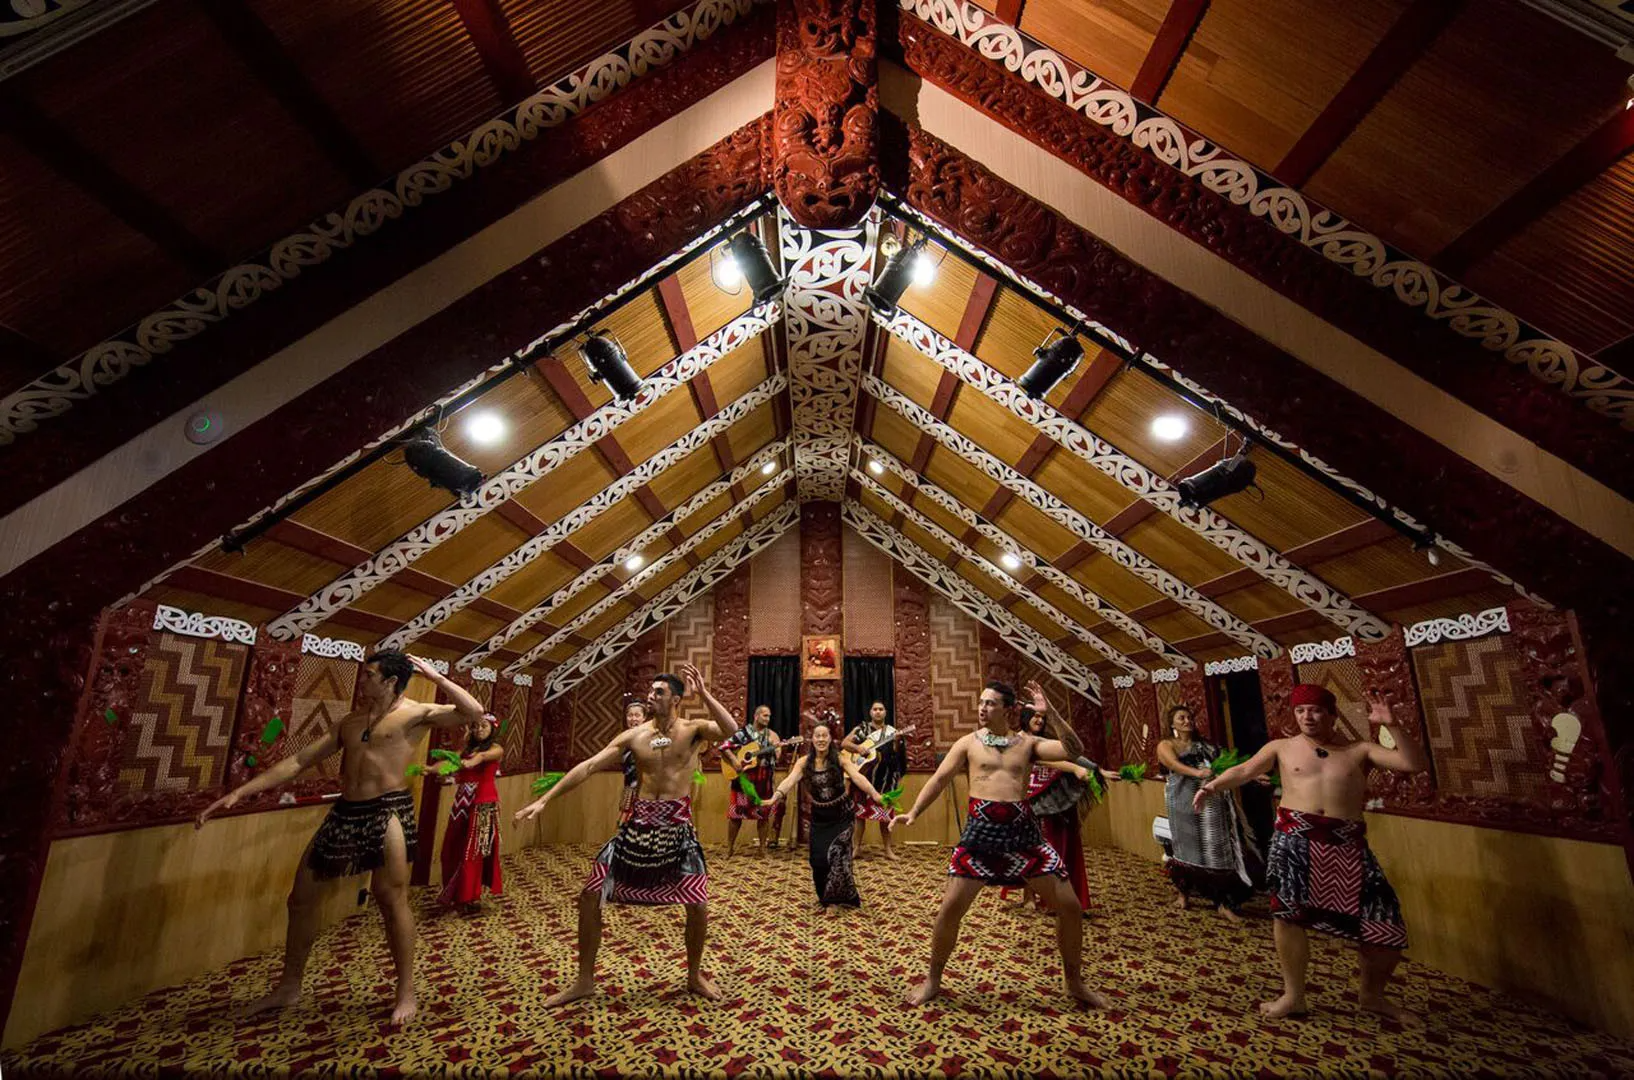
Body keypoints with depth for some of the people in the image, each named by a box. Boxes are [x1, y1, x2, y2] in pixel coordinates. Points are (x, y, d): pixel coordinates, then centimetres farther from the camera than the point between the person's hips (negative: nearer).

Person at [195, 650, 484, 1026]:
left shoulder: (416, 713, -5)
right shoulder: (350, 722, 16)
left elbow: (473, 713, -21)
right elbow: (298, 761, 16)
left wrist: (434, 676, -17)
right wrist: (239, 792, 9)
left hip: (389, 811, -7)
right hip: (344, 812, 8)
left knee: (392, 899, -4)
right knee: (302, 897, 15)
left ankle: (406, 992, 12)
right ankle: (289, 986, 38)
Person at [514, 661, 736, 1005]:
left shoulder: (693, 729, -8)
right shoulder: (633, 736, 1)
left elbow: (731, 732, -28)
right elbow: (588, 766, -2)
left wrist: (704, 694, -34)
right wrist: (543, 800, -7)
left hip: (677, 825, -3)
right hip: (639, 821, 3)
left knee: (698, 904, -2)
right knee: (589, 895, 4)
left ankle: (695, 976, 28)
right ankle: (584, 981, 25)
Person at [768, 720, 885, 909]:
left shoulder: (839, 759, -11)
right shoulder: (804, 761, -9)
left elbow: (858, 777, -24)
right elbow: (790, 779, -23)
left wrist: (874, 794, -41)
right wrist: (778, 794, -44)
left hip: (841, 815, -2)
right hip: (819, 817, 2)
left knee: (837, 856, -8)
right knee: (818, 860, 1)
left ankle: (832, 898, 15)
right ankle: (825, 897, 28)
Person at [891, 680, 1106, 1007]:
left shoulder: (1028, 742, 6)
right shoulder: (969, 742, 5)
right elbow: (940, 778, 1)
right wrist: (914, 811, -10)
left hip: (1023, 829, 1)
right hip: (981, 829, -1)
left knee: (1070, 906, 4)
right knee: (951, 907, -5)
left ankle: (1075, 983, 30)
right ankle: (932, 980, 18)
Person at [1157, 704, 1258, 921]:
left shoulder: (1205, 744, 17)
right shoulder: (1166, 745, 1)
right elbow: (1175, 765, -18)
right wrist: (1197, 773, -35)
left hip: (1213, 801, 4)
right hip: (1186, 802, -4)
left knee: (1219, 848, -1)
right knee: (1189, 847, 5)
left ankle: (1224, 903, 5)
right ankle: (1183, 893, 24)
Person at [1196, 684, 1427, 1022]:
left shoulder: (1359, 751, 9)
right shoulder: (1282, 747, 7)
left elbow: (1416, 764, 0)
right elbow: (1243, 771, -1)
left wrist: (1391, 725, -11)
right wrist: (1212, 786, -18)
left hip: (1347, 845, 1)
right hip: (1295, 839, -1)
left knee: (1387, 925, 5)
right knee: (1288, 912, -3)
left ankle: (1372, 995, 32)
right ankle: (1293, 996, 15)